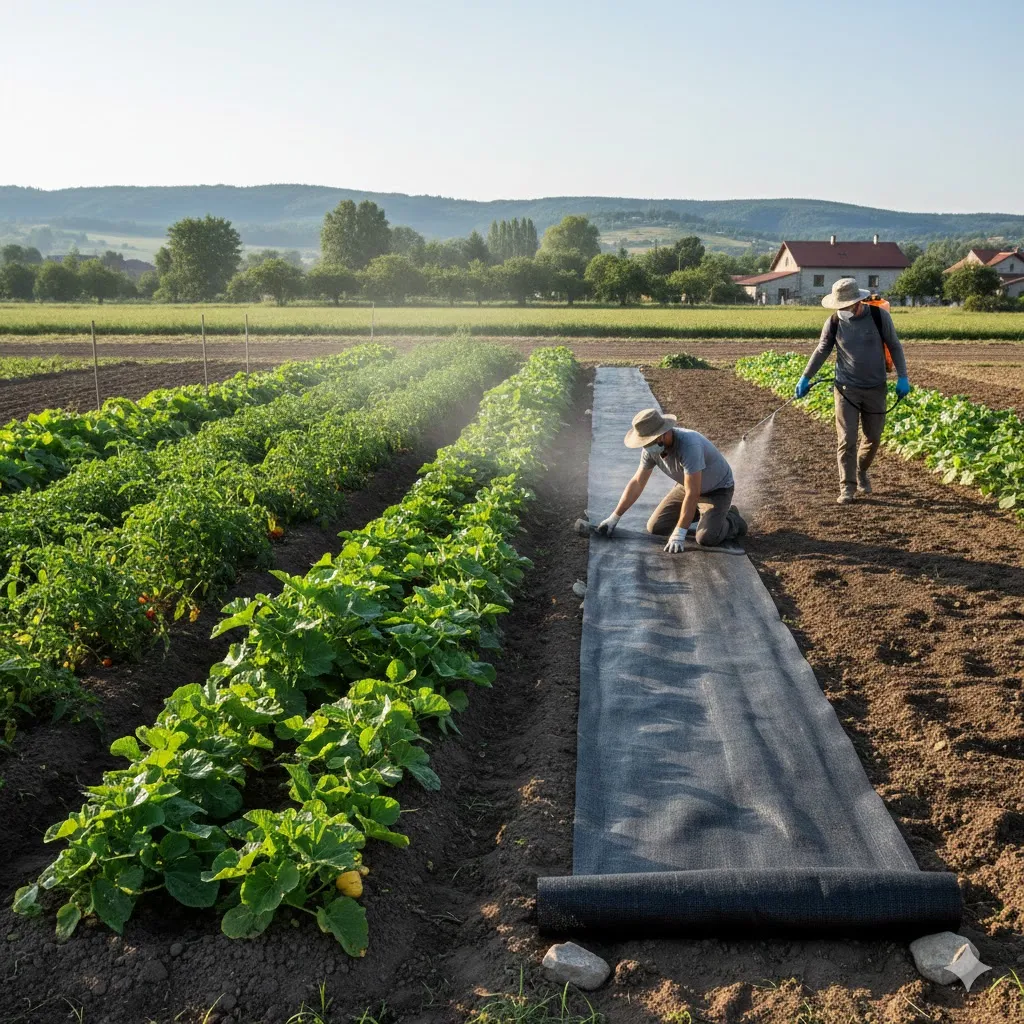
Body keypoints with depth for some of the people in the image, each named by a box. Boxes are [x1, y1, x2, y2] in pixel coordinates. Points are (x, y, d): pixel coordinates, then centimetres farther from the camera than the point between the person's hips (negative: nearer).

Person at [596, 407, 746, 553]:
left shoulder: (688, 445, -40)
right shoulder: (651, 447, -17)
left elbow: (692, 494, -37)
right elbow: (637, 483, -5)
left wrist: (678, 534, -35)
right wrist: (614, 517, -5)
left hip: (717, 489, -7)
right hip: (688, 485, 7)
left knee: (706, 538, -26)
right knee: (655, 527, -4)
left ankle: (732, 520, 6)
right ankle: (695, 510, 20)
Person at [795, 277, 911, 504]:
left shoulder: (879, 316, -9)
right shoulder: (834, 323, -6)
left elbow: (894, 347, 0)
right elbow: (821, 351, 6)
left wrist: (902, 377, -6)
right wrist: (805, 378, 1)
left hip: (875, 389, 1)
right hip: (846, 389, 0)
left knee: (873, 438, 11)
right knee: (846, 440, -4)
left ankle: (861, 472, 36)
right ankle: (847, 487, 3)